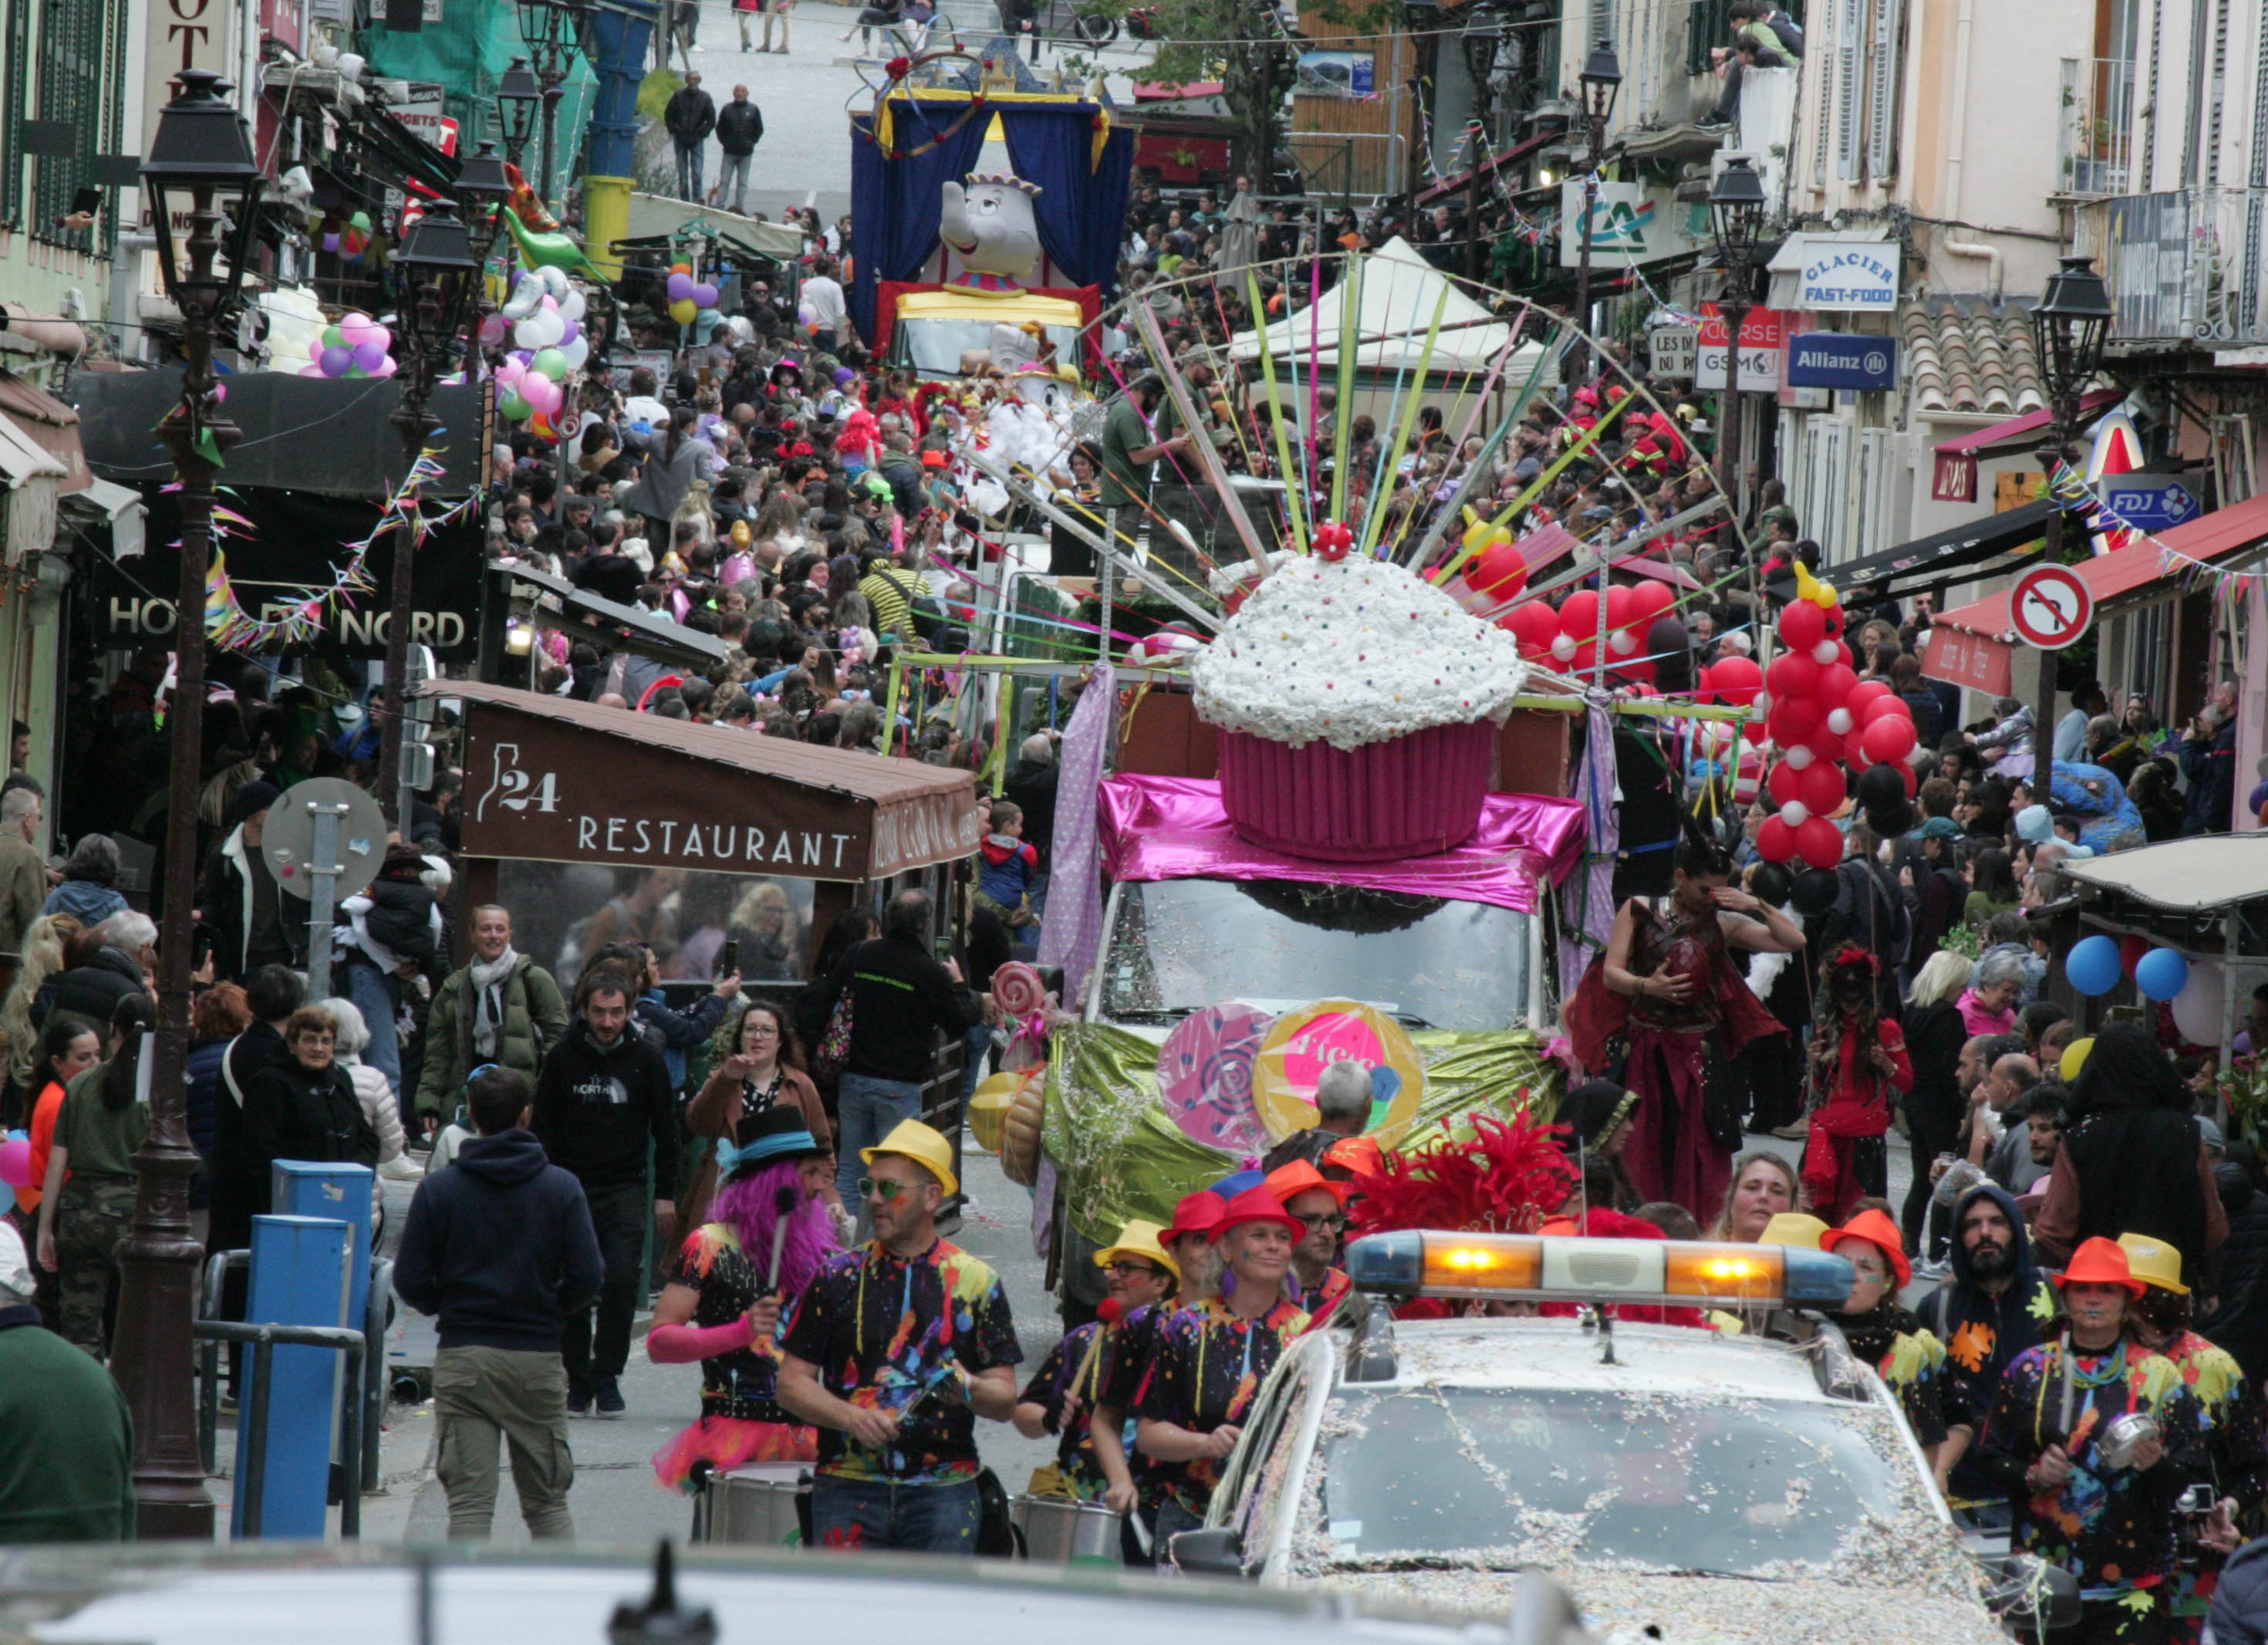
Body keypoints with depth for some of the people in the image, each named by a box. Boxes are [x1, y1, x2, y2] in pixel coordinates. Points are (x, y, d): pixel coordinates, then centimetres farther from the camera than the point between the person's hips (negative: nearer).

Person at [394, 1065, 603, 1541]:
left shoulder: (438, 1189, -2)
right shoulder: (561, 1188, -1)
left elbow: (410, 1281, -4)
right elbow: (587, 1276, -6)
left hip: (463, 1359, -1)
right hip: (538, 1359, 1)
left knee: (469, 1501, -1)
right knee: (548, 1501, 11)